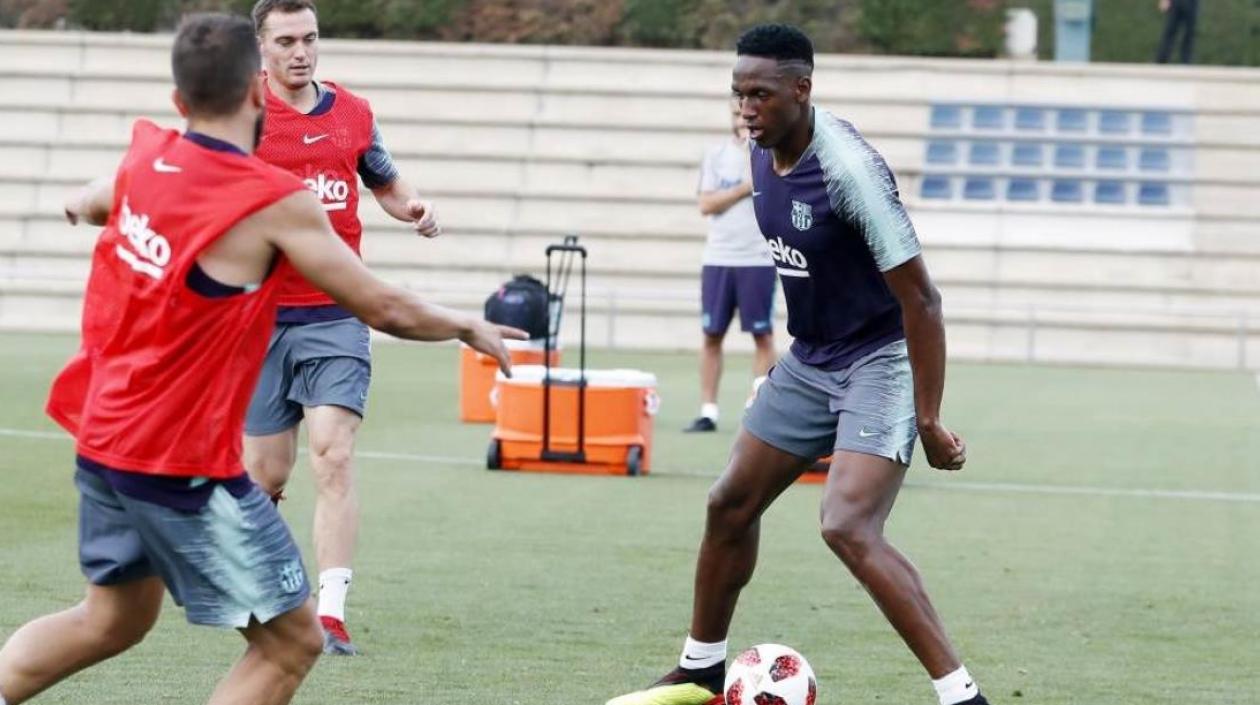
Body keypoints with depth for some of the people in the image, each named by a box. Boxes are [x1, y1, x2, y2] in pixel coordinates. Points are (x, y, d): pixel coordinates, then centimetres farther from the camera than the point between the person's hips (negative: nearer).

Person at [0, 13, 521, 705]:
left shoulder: (145, 158, 3)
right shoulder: (278, 204, -16)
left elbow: (85, 204, 28)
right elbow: (387, 311, -8)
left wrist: (82, 202, 51)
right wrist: (469, 327, 11)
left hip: (101, 442, 8)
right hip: (186, 465, -8)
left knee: (115, 617, 26)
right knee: (291, 641, 1)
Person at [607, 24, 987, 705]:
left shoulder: (849, 170, -26)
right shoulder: (764, 151, -1)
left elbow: (920, 299, -24)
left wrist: (928, 422, -24)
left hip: (880, 361, -9)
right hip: (810, 359, 9)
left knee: (848, 528, -25)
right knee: (730, 504, 15)